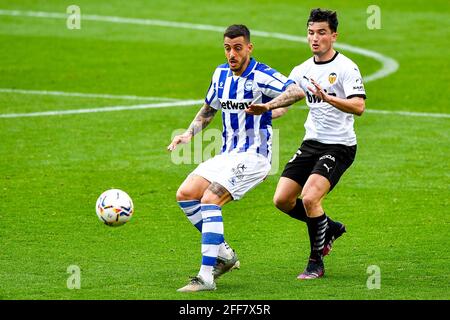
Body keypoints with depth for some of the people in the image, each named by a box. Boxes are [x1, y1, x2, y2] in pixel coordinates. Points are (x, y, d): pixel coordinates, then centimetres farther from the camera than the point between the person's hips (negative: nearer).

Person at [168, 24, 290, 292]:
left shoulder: (261, 76, -13)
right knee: (185, 194, -3)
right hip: (228, 155, 8)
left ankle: (206, 277, -27)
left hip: (253, 156, -8)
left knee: (209, 200, -24)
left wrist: (268, 106, -39)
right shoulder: (221, 74, 10)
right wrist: (189, 134, 12)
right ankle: (225, 254, 7)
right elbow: (209, 109, 27)